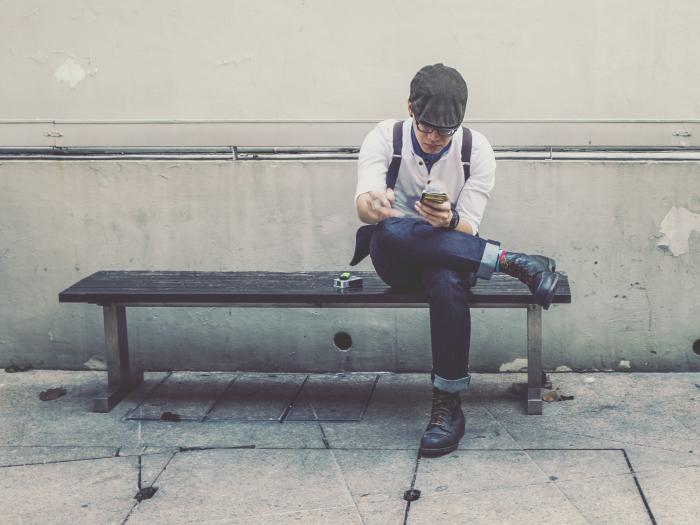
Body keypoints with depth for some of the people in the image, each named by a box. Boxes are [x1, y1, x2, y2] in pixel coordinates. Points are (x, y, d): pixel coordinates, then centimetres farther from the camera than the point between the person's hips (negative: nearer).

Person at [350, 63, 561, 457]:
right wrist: (372, 206, -47)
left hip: (449, 256, 0)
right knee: (389, 231, -37)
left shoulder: (476, 149, -5)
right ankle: (516, 263, -30)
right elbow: (364, 205, -21)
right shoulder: (386, 137, -7)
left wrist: (449, 221, -35)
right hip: (394, 260, 0)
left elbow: (468, 229, -10)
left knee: (448, 282, -39)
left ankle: (448, 406, -28)